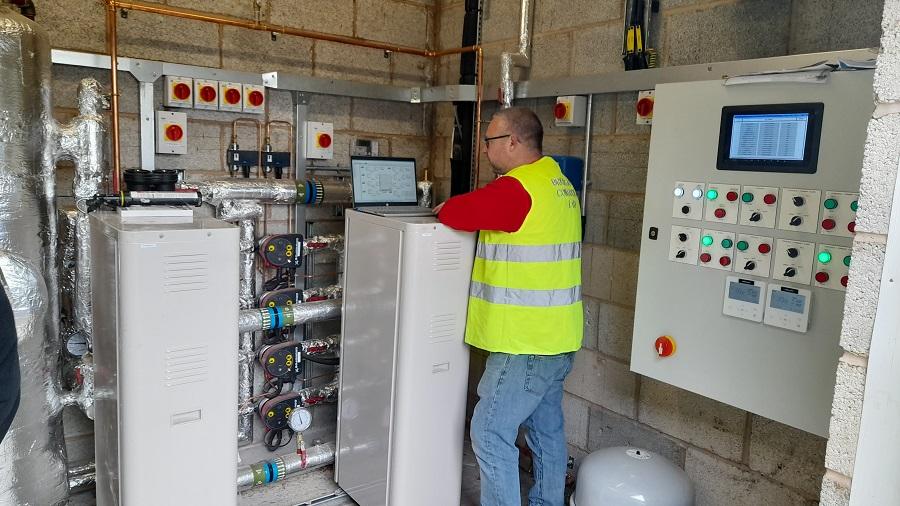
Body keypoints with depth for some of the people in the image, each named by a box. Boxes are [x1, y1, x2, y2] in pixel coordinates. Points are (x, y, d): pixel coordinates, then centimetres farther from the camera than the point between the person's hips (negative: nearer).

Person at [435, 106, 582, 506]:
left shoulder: (517, 187, -19)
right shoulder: (558, 182, 13)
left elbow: (458, 214, -20)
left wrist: (446, 209, 1)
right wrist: (461, 209, 9)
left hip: (526, 342, -10)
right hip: (556, 337, 10)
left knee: (491, 433, -1)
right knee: (546, 430, 20)